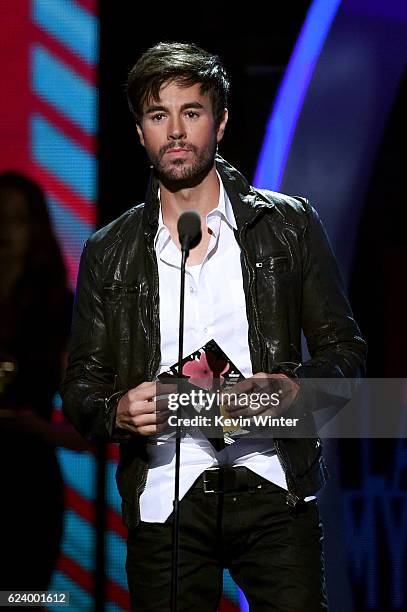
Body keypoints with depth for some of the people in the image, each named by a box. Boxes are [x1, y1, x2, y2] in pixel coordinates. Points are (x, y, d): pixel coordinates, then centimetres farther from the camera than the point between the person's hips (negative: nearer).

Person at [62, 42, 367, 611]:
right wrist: (119, 411, -11)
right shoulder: (109, 253, 10)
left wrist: (294, 389, -13)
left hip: (273, 489, -1)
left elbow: (344, 349, 8)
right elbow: (81, 388, 12)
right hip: (163, 501, 1)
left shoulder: (290, 224, 6)